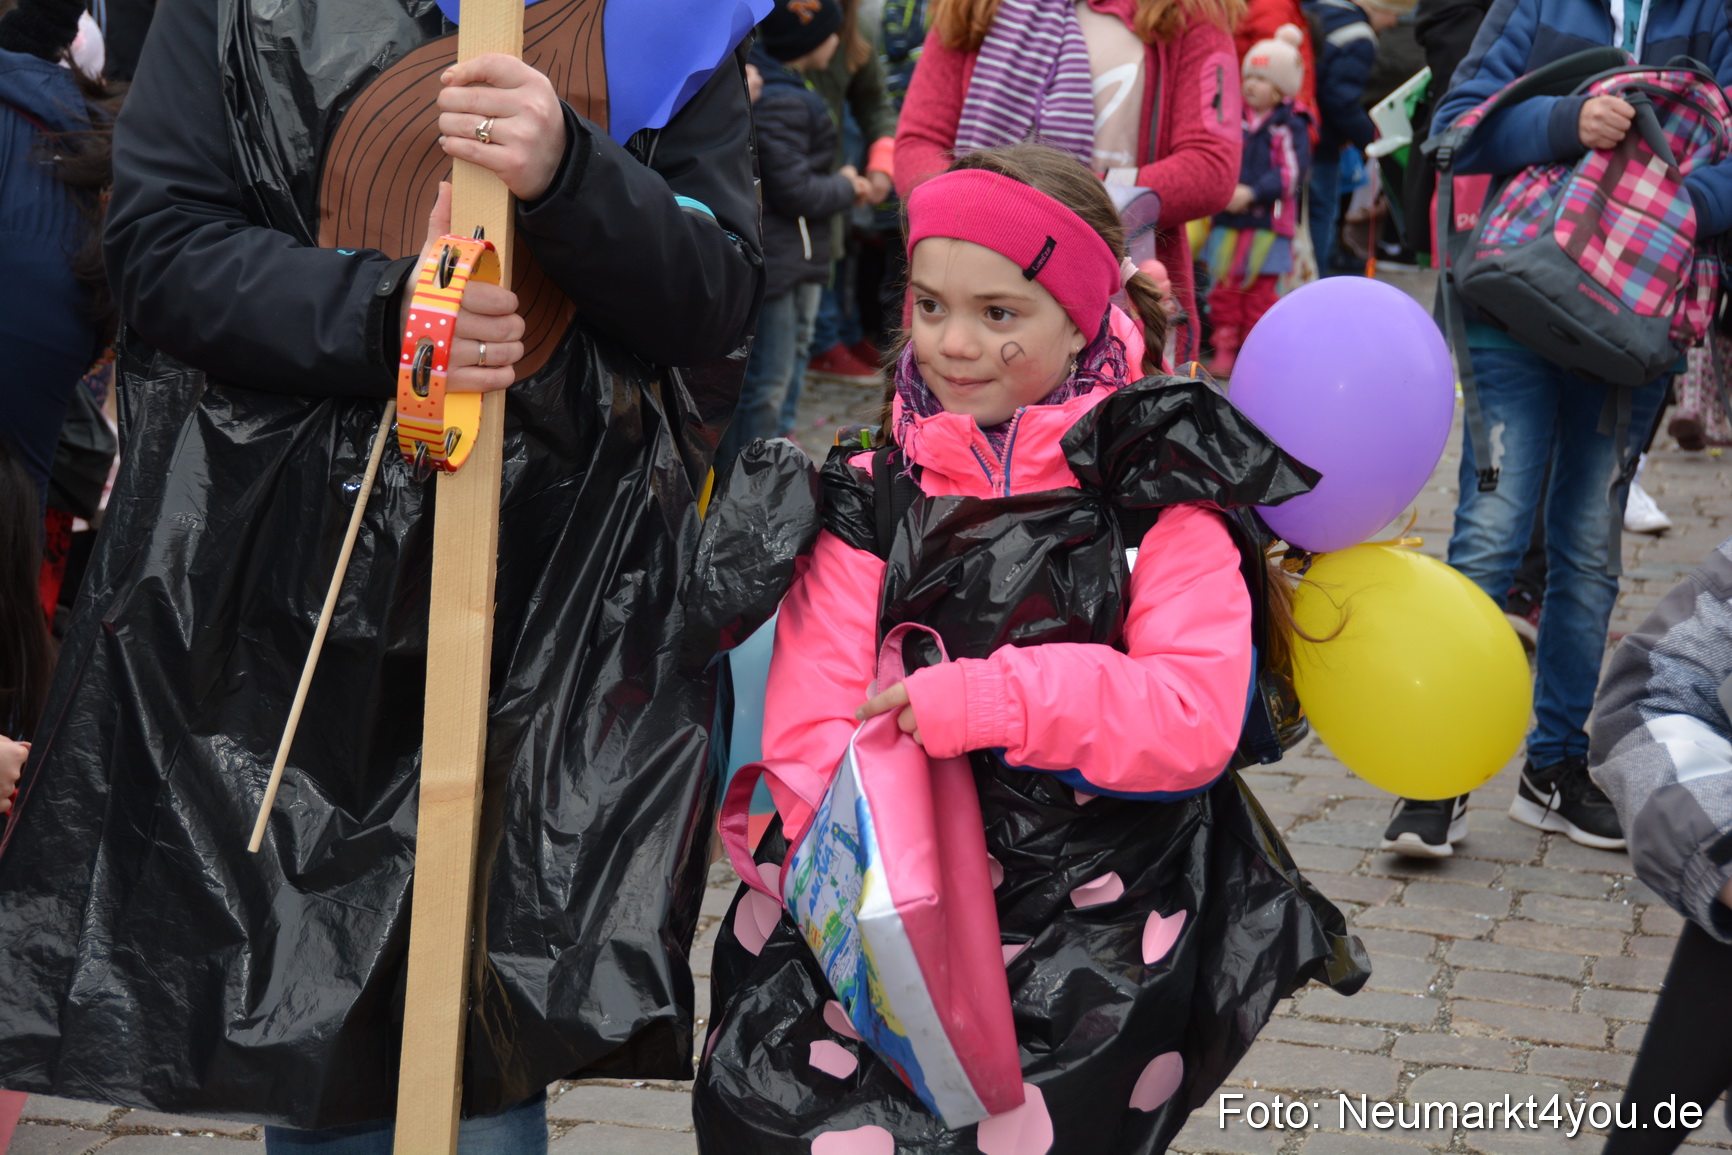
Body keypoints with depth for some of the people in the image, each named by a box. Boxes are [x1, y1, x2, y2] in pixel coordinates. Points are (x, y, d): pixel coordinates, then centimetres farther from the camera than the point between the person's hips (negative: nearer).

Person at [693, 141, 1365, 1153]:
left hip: (1100, 914, -2)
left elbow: (1197, 714, -11)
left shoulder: (1157, 494, 0)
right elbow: (809, 725, -1)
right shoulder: (873, 497, 7)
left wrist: (990, 698, -18)